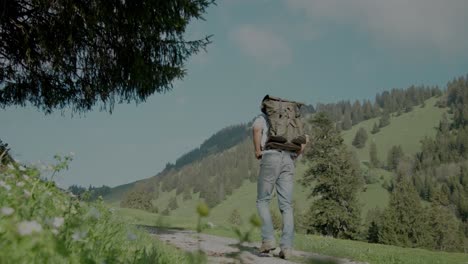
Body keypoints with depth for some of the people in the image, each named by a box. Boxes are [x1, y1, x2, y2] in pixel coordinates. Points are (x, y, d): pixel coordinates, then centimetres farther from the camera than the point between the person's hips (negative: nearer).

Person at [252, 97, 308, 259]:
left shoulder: (261, 119, 15)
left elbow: (256, 128, -12)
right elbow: (305, 139, 17)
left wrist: (258, 151, -3)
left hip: (270, 159, -4)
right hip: (288, 162, 4)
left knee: (262, 201, 9)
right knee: (286, 206, 1)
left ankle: (268, 239, -5)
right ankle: (287, 247, -9)